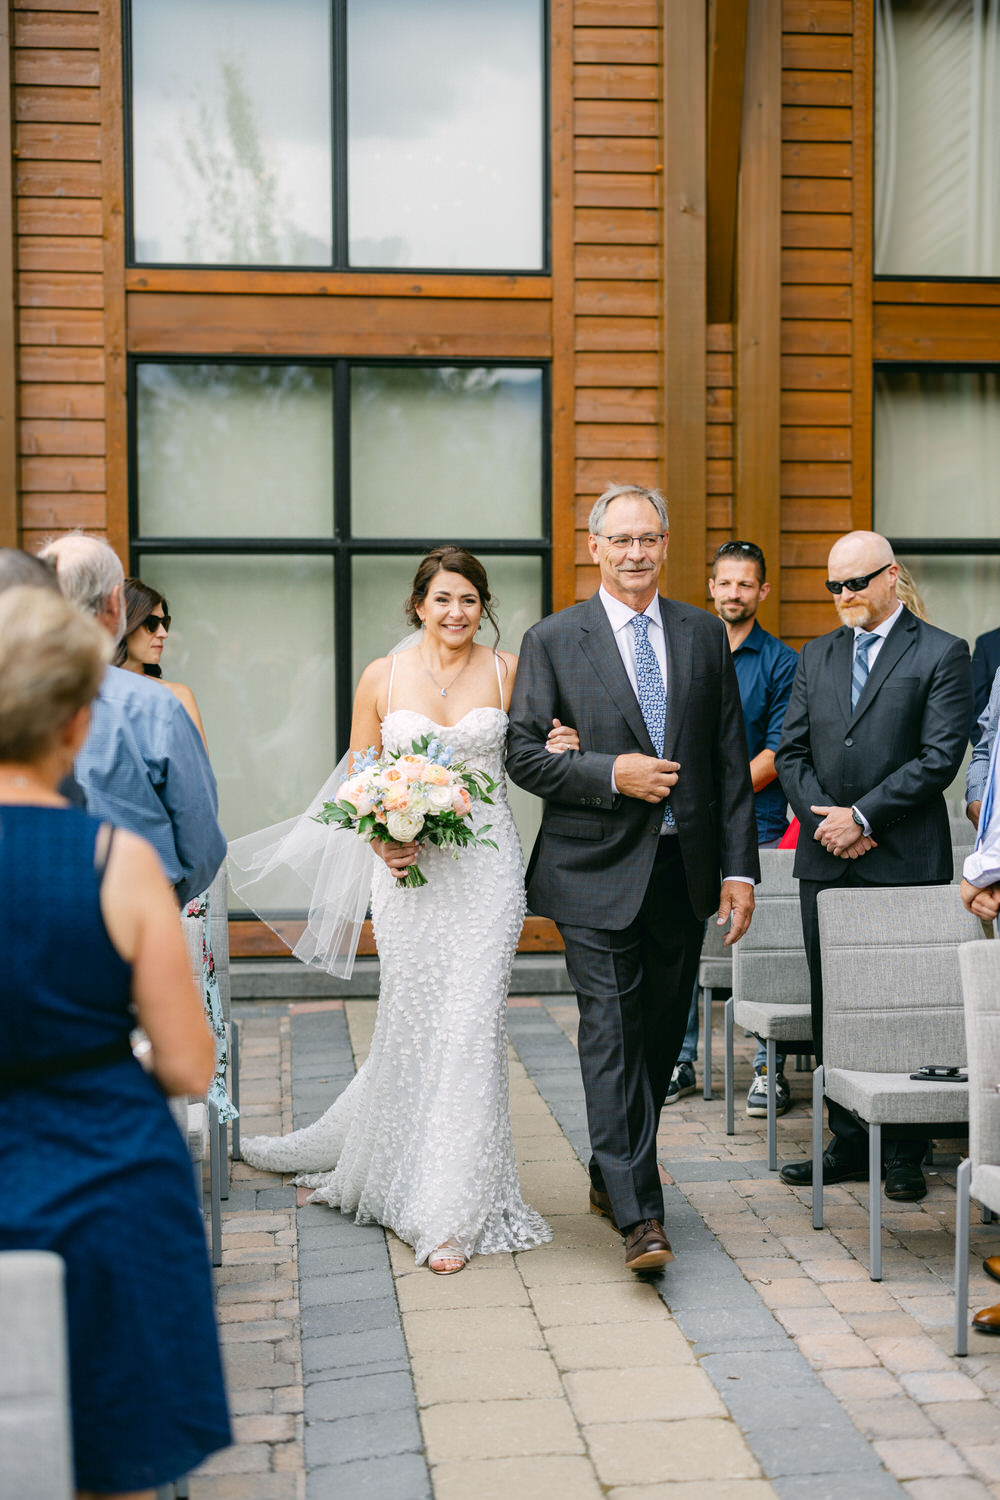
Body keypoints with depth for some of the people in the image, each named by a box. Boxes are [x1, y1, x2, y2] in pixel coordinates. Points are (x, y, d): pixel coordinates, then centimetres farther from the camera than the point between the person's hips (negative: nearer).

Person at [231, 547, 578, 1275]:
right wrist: (381, 839, -9)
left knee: (471, 1024, -5)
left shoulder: (508, 671, 5)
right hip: (410, 869, 0)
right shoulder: (382, 677, 4)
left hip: (487, 867, 0)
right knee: (413, 1025, 4)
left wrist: (559, 750, -9)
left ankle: (452, 1211, 3)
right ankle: (403, 1175, 29)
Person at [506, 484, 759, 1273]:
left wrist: (739, 868, 1)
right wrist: (611, 774, -18)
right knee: (613, 1037, -7)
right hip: (598, 871, -4)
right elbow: (523, 752, -4)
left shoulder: (705, 635, 8)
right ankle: (639, 1213, -4)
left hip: (684, 868, 4)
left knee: (660, 1036, 13)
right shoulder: (553, 639, 0)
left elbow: (731, 759, 7)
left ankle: (611, 1175, 31)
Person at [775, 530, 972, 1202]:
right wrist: (824, 817, -5)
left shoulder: (942, 653, -1)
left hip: (904, 862, -5)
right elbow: (792, 751, 11)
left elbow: (940, 757, -10)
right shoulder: (816, 655, 15)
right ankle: (848, 1144, 18)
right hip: (826, 859, 5)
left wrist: (862, 816, -13)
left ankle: (905, 1154, 10)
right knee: (831, 1007, 8)